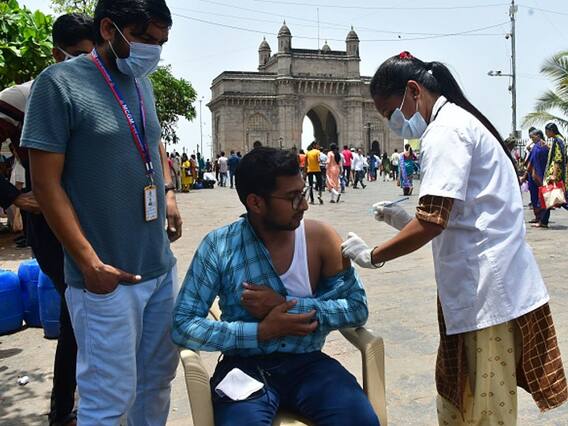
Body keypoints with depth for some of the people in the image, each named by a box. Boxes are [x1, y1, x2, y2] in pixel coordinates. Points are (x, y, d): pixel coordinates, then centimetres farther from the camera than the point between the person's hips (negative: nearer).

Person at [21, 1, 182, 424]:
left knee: (158, 378, 17)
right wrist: (90, 264, -16)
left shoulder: (142, 83, 9)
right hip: (109, 275, -6)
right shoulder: (60, 83, -10)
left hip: (161, 266, 7)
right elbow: (47, 183, -12)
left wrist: (168, 192, 7)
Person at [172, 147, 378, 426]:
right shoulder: (219, 246, -8)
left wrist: (285, 306, -15)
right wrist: (261, 332, -18)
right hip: (245, 367, -1)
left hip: (306, 363, 1)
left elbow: (357, 308, -3)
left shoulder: (320, 237, -4)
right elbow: (182, 325, -9)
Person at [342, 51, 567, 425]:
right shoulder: (459, 121, 19)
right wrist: (406, 220, 12)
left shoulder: (445, 129, -13)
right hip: (486, 283, 10)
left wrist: (372, 256, -10)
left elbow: (433, 222, -21)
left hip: (486, 289, -10)